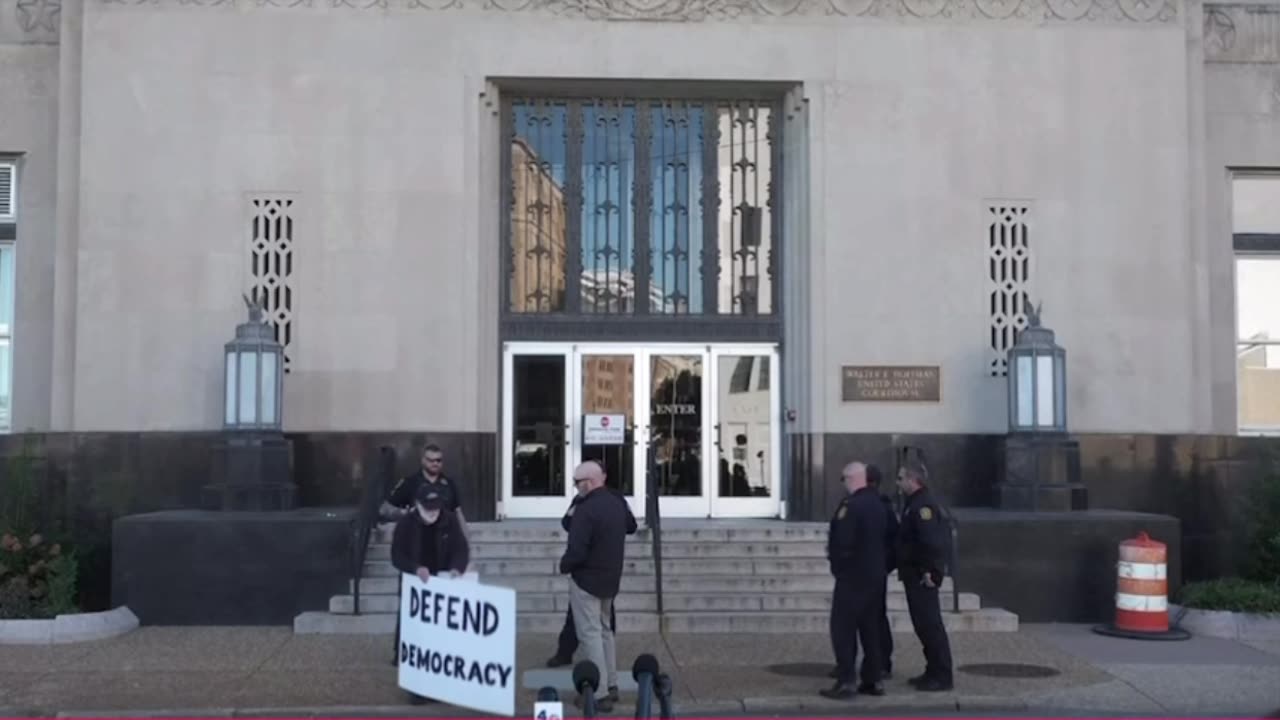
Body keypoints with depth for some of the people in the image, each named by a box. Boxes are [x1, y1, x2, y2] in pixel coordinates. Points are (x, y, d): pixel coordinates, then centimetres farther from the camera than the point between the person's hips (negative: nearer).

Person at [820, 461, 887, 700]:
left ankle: (845, 682, -5)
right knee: (871, 627, 15)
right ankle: (873, 680, 18)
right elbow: (887, 538, 15)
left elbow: (842, 542, -23)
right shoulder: (878, 504, 9)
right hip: (876, 574, 8)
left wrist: (835, 560, -5)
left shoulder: (851, 505, -19)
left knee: (843, 628, -2)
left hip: (852, 576, -8)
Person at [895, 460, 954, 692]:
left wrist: (930, 570, -24)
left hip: (922, 576, -11)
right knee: (924, 625, 15)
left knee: (930, 625, -7)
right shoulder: (914, 504, 16)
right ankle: (934, 672, 22)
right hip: (914, 575, 11)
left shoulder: (922, 506, -17)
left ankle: (942, 677, -2)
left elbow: (932, 540, -26)